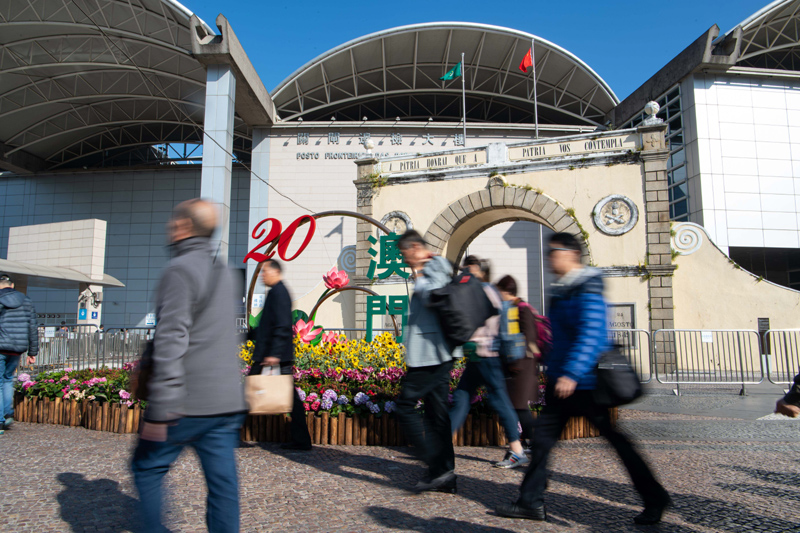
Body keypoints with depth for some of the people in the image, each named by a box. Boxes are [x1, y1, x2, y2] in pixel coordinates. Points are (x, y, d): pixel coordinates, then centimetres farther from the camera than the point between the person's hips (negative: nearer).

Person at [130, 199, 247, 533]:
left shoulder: (180, 270, -11)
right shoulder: (222, 271, 15)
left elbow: (171, 340, -19)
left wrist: (160, 410, -19)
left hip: (188, 403, -7)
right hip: (228, 402, 7)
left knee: (147, 467, 13)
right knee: (223, 482, 9)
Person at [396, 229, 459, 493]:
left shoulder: (435, 267, -11)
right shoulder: (432, 269, 19)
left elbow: (432, 296, -26)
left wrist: (418, 275, -11)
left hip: (427, 355, -10)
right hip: (440, 354, 10)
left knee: (405, 407, -3)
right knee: (437, 413, 11)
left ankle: (438, 468, -3)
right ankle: (445, 475, 18)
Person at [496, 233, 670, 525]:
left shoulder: (587, 287, -15)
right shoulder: (562, 290, 13)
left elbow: (591, 334, -26)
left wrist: (572, 373, -33)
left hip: (585, 381, -9)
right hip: (561, 380, 9)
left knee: (615, 438, 6)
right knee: (542, 438, 6)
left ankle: (655, 499, 25)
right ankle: (532, 503, 15)